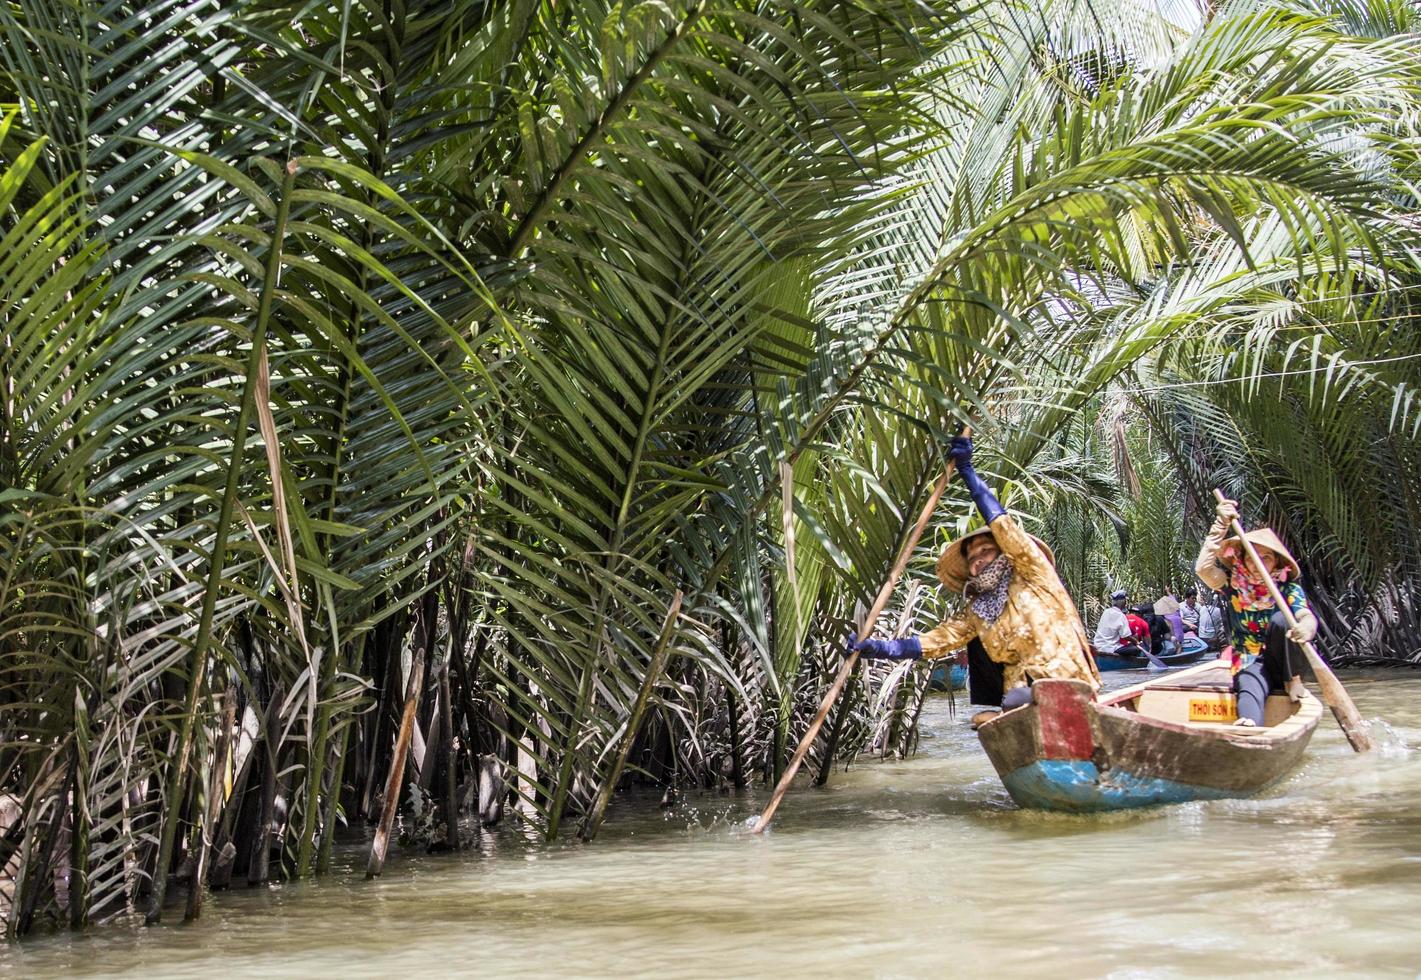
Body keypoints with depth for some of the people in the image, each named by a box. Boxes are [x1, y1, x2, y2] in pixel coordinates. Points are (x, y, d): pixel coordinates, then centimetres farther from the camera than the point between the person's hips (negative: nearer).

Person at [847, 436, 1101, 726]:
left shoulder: (1033, 577, 5)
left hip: (1067, 684, -6)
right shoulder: (976, 612, 20)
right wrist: (879, 648, -4)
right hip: (1021, 690, 6)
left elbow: (1003, 525, -6)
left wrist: (967, 471, -5)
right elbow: (937, 640, 9)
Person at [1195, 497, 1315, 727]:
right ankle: (1249, 731, -68)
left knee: (1281, 619, -25)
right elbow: (1203, 567, -15)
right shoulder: (1234, 587, 2)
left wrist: (1306, 628, -46)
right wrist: (1221, 525, -16)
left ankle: (1292, 680, -15)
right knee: (1249, 689, -36)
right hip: (1250, 664, -1)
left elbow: (1307, 616, -20)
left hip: (1283, 664, 1)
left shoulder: (1289, 589, -1)